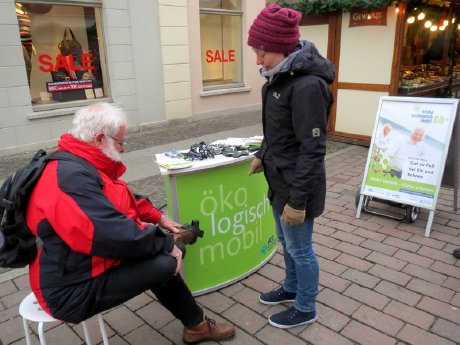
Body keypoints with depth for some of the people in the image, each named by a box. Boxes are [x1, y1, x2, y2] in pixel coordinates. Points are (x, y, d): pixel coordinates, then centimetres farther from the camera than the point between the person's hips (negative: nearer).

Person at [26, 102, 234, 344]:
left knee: (169, 248, 3)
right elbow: (118, 235, -32)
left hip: (88, 260, 10)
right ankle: (197, 326, 7)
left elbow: (123, 200, 18)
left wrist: (159, 218, 10)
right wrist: (167, 245, -18)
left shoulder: (80, 165, 6)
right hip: (75, 289, -10)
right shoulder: (71, 178, -29)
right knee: (165, 264, -20)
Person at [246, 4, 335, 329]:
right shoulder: (282, 77, 6)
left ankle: (306, 309, 32)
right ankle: (291, 288, 47)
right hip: (280, 180, 9)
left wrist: (298, 200, -22)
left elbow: (312, 149, -24)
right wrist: (262, 155, 22)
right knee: (286, 243, 24)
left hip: (296, 185, -9)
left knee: (300, 249, 10)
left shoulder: (308, 85, -23)